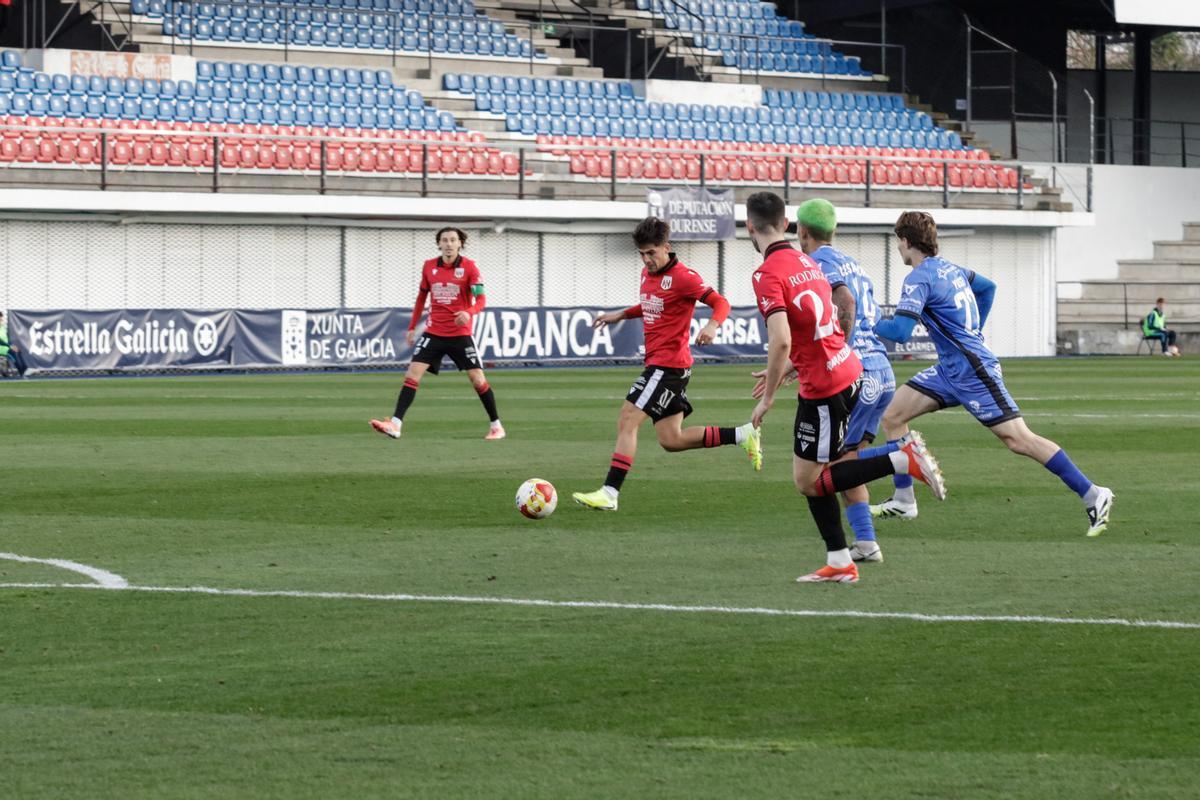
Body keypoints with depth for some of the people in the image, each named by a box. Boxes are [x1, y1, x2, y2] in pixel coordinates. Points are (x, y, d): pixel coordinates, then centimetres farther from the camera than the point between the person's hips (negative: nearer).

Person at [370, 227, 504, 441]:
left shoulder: (469, 267, -7)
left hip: (460, 334, -3)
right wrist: (412, 327, 16)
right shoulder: (429, 267, 4)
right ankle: (395, 424, -15)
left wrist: (469, 312, -34)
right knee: (412, 374, -10)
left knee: (478, 379, -4)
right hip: (434, 333, 3)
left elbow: (481, 300, -12)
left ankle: (496, 426, 13)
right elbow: (422, 296, 17)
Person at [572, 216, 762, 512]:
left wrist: (713, 325, -35)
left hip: (669, 365, -10)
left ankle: (609, 493, -13)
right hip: (657, 363, 10)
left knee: (627, 422, -13)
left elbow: (721, 302, -16)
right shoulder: (647, 274, 13)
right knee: (671, 440, 9)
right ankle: (743, 435, 17)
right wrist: (622, 314, 23)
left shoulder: (682, 277, -14)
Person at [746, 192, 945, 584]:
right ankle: (839, 563, 13)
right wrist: (787, 370, 23)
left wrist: (768, 397, -16)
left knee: (808, 481, 1)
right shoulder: (806, 262, 12)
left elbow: (781, 341, -25)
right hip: (849, 370, 9)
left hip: (822, 387, -9)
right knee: (811, 475, 15)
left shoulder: (767, 275, -15)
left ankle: (903, 459, -7)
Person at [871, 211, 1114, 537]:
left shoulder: (919, 279, -17)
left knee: (1019, 440, -9)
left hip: (973, 373, -10)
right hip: (950, 370, 10)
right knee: (892, 417, 6)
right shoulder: (950, 268, 11)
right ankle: (903, 500, 9)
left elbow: (900, 331, -26)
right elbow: (987, 287, 27)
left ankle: (1093, 496, -7)